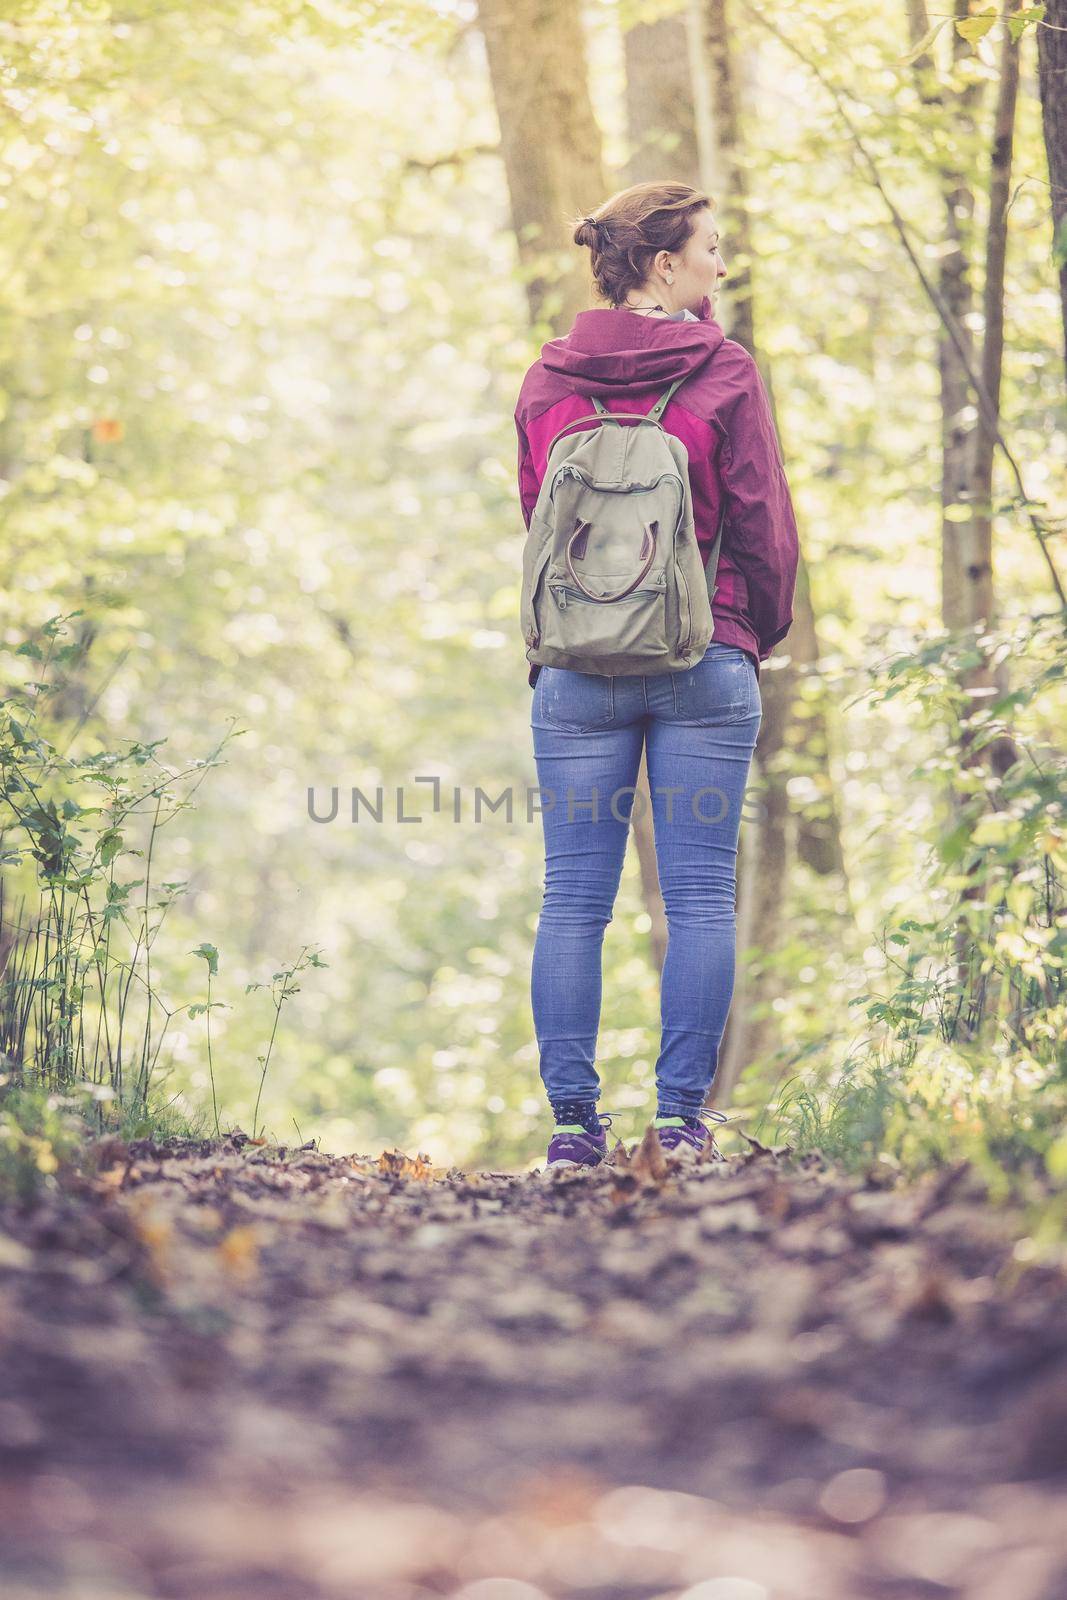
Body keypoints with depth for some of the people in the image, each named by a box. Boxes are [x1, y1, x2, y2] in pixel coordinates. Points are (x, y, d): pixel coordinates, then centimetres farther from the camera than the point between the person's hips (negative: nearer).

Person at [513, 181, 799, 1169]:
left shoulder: (547, 381, 6)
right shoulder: (723, 372, -4)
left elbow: (534, 518, 13)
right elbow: (763, 526, -3)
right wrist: (759, 636, 13)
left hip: (575, 668, 3)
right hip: (707, 663, -3)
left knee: (573, 900, 4)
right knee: (700, 899, 1)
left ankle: (573, 1122, 2)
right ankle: (681, 1117, 0)